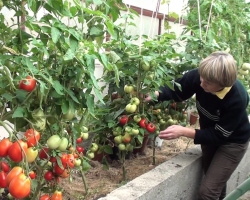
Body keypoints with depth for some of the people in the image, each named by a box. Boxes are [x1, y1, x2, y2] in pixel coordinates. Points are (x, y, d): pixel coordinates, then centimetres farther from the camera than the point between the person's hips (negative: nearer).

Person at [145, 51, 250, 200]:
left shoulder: (237, 99, -37)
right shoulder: (200, 76, -26)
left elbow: (219, 135, -28)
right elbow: (176, 90, -9)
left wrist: (183, 131, -33)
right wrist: (155, 94, -29)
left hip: (232, 142, -5)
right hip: (210, 133, 5)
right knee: (216, 184, 22)